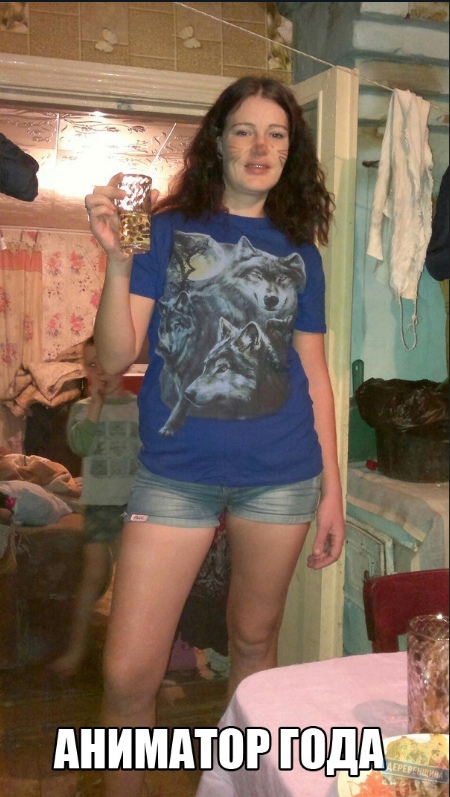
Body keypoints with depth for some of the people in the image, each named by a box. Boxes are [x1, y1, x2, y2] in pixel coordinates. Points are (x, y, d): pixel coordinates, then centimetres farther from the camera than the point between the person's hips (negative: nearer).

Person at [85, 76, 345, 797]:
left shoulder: (299, 250, 10)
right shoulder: (168, 230, 3)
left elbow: (314, 374, 11)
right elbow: (115, 358, -4)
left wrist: (332, 488, 8)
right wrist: (118, 260, -18)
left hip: (280, 477, 2)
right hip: (174, 474, -2)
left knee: (254, 639, 15)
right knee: (129, 673, -3)